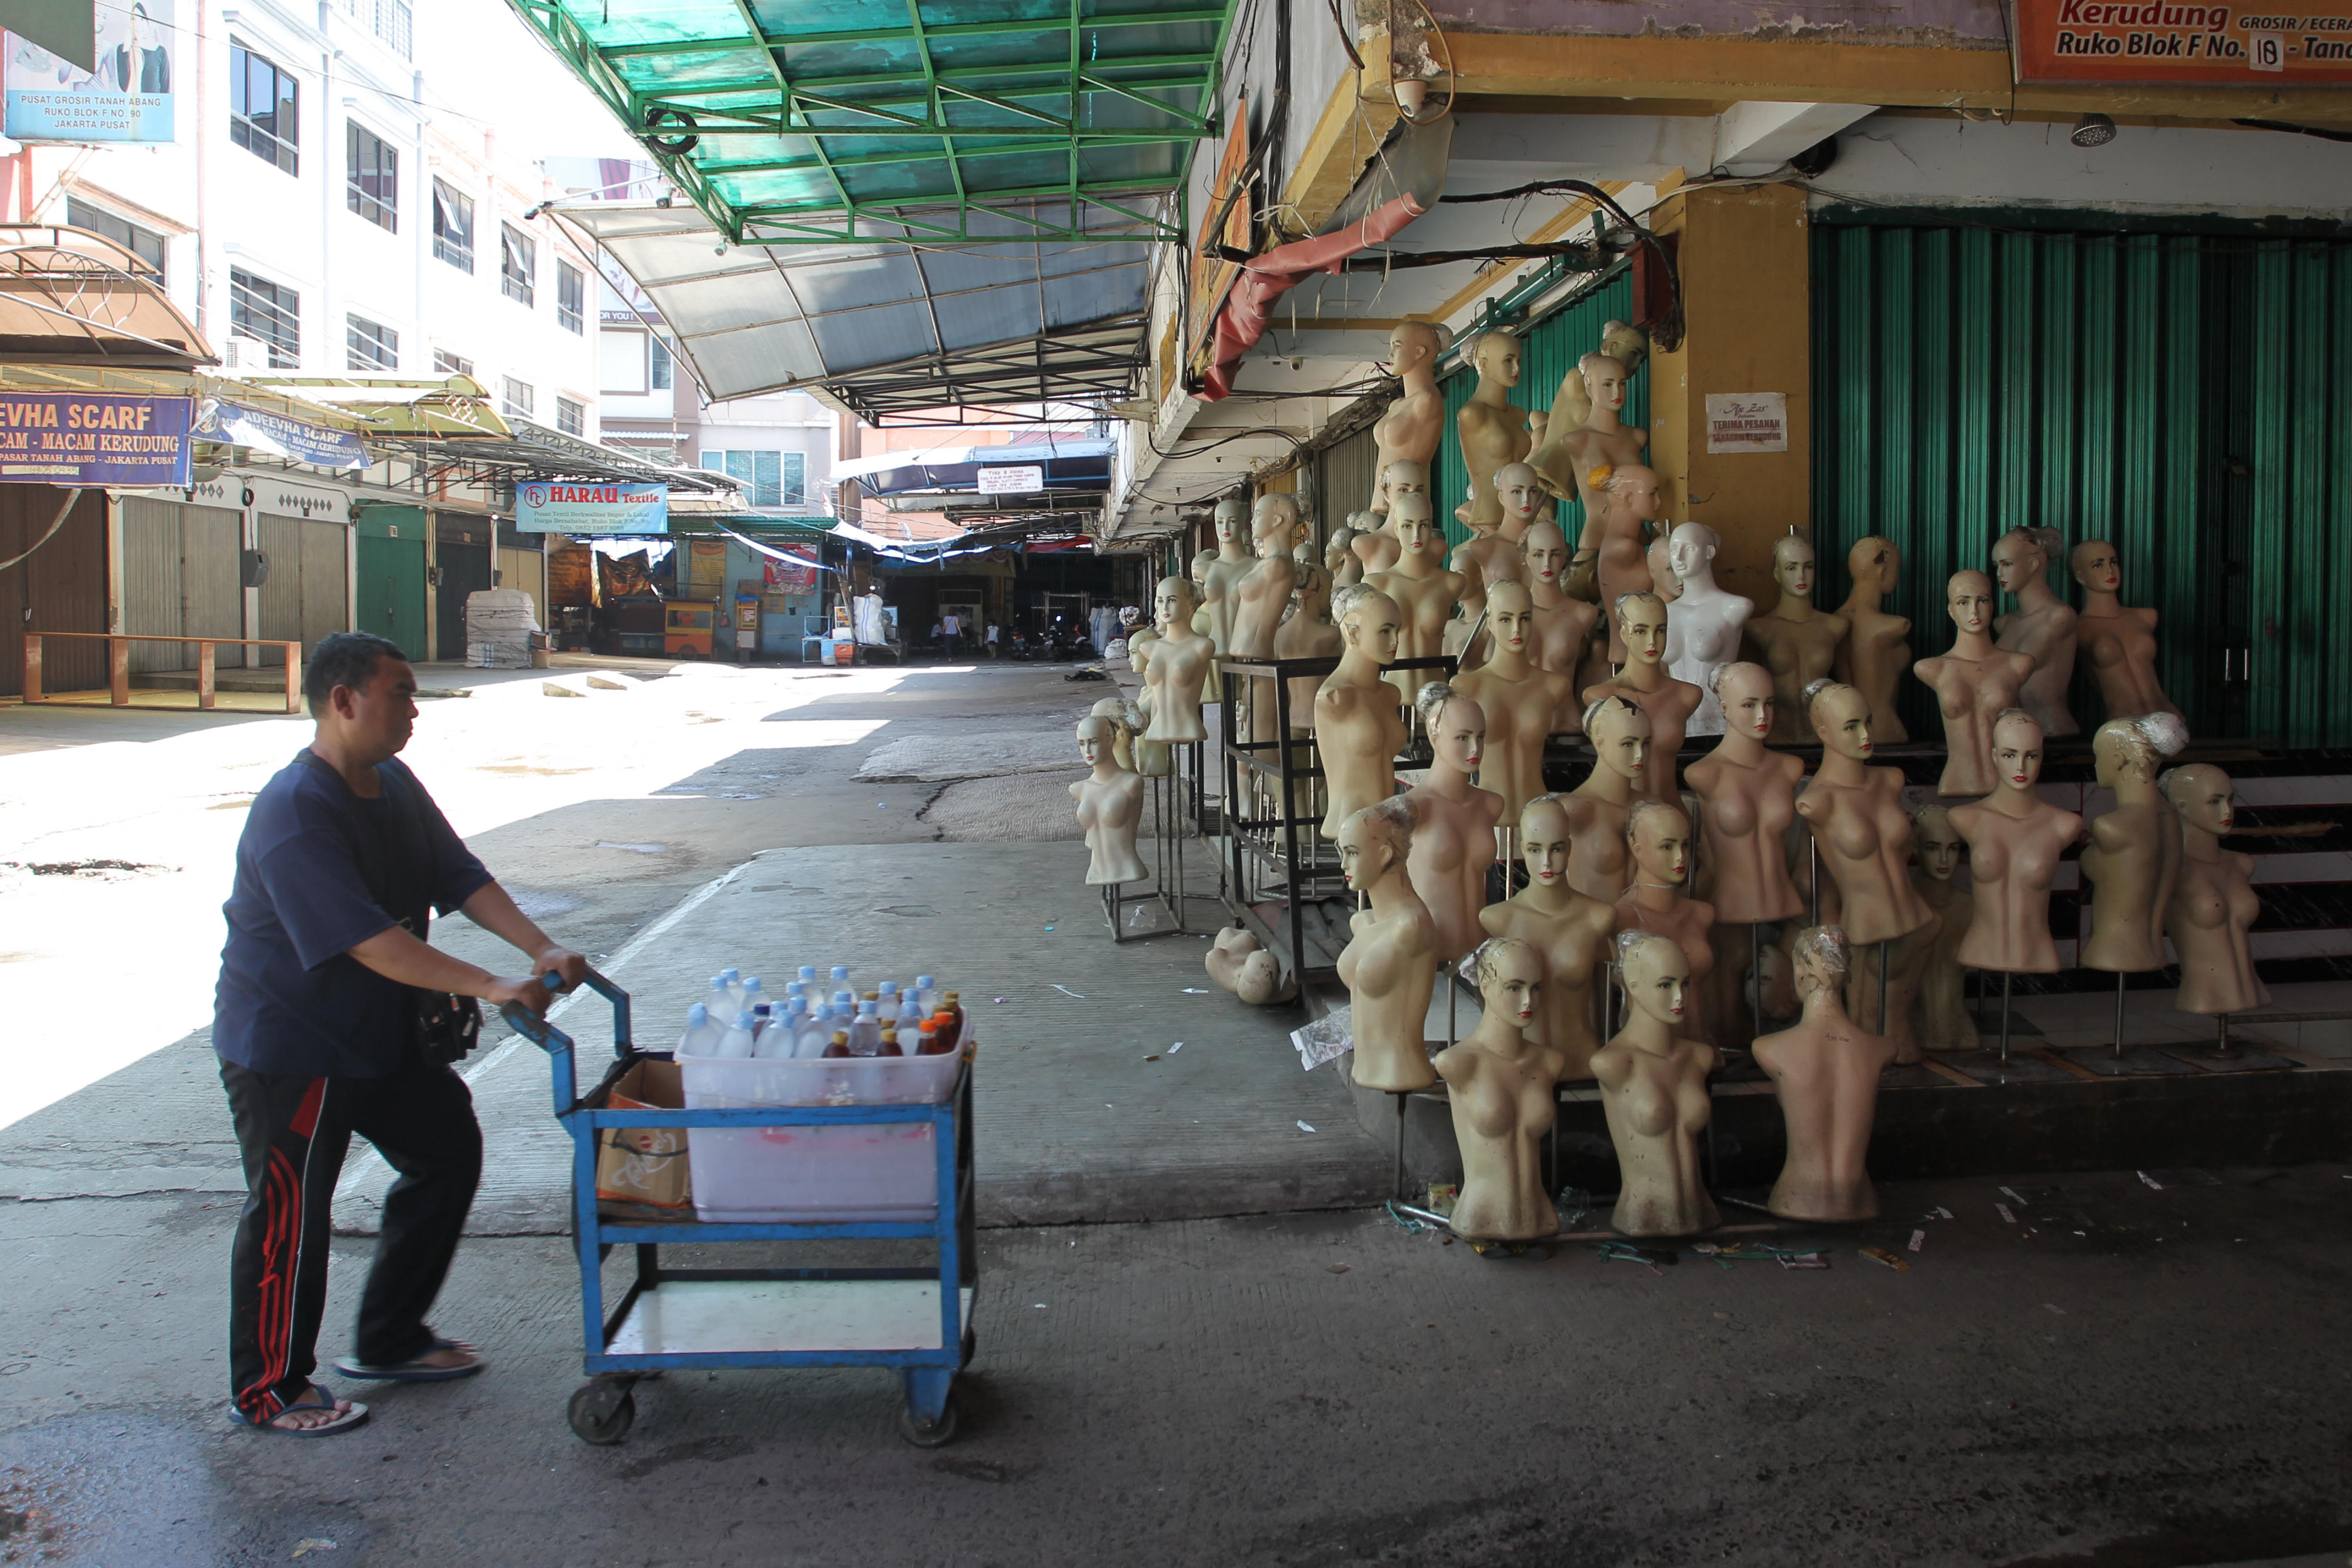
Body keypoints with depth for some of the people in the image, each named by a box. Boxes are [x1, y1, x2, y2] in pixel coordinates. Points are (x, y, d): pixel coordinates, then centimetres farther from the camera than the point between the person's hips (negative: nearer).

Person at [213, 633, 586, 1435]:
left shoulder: (395, 787, 4)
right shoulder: (294, 812, -26)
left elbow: (460, 878, 1)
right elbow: (365, 937, -34)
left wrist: (541, 949, -14)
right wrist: (489, 986, -38)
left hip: (376, 1031, 10)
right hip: (287, 1044, -9)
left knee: (448, 1148, 13)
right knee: (290, 1211, 1)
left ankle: (389, 1340, 27)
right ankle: (268, 1390, 20)